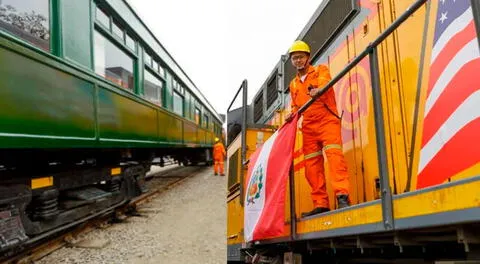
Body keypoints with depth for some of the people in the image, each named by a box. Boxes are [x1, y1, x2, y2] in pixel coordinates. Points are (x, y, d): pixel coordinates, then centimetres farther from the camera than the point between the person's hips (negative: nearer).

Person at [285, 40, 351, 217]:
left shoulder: (321, 70, 8)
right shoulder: (294, 84, 22)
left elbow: (324, 82, -15)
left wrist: (318, 90, -39)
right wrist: (292, 114, 3)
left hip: (326, 121, -5)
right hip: (308, 127, 5)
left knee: (333, 154, -23)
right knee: (312, 166, 0)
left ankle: (342, 195, -28)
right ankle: (320, 204, 2)